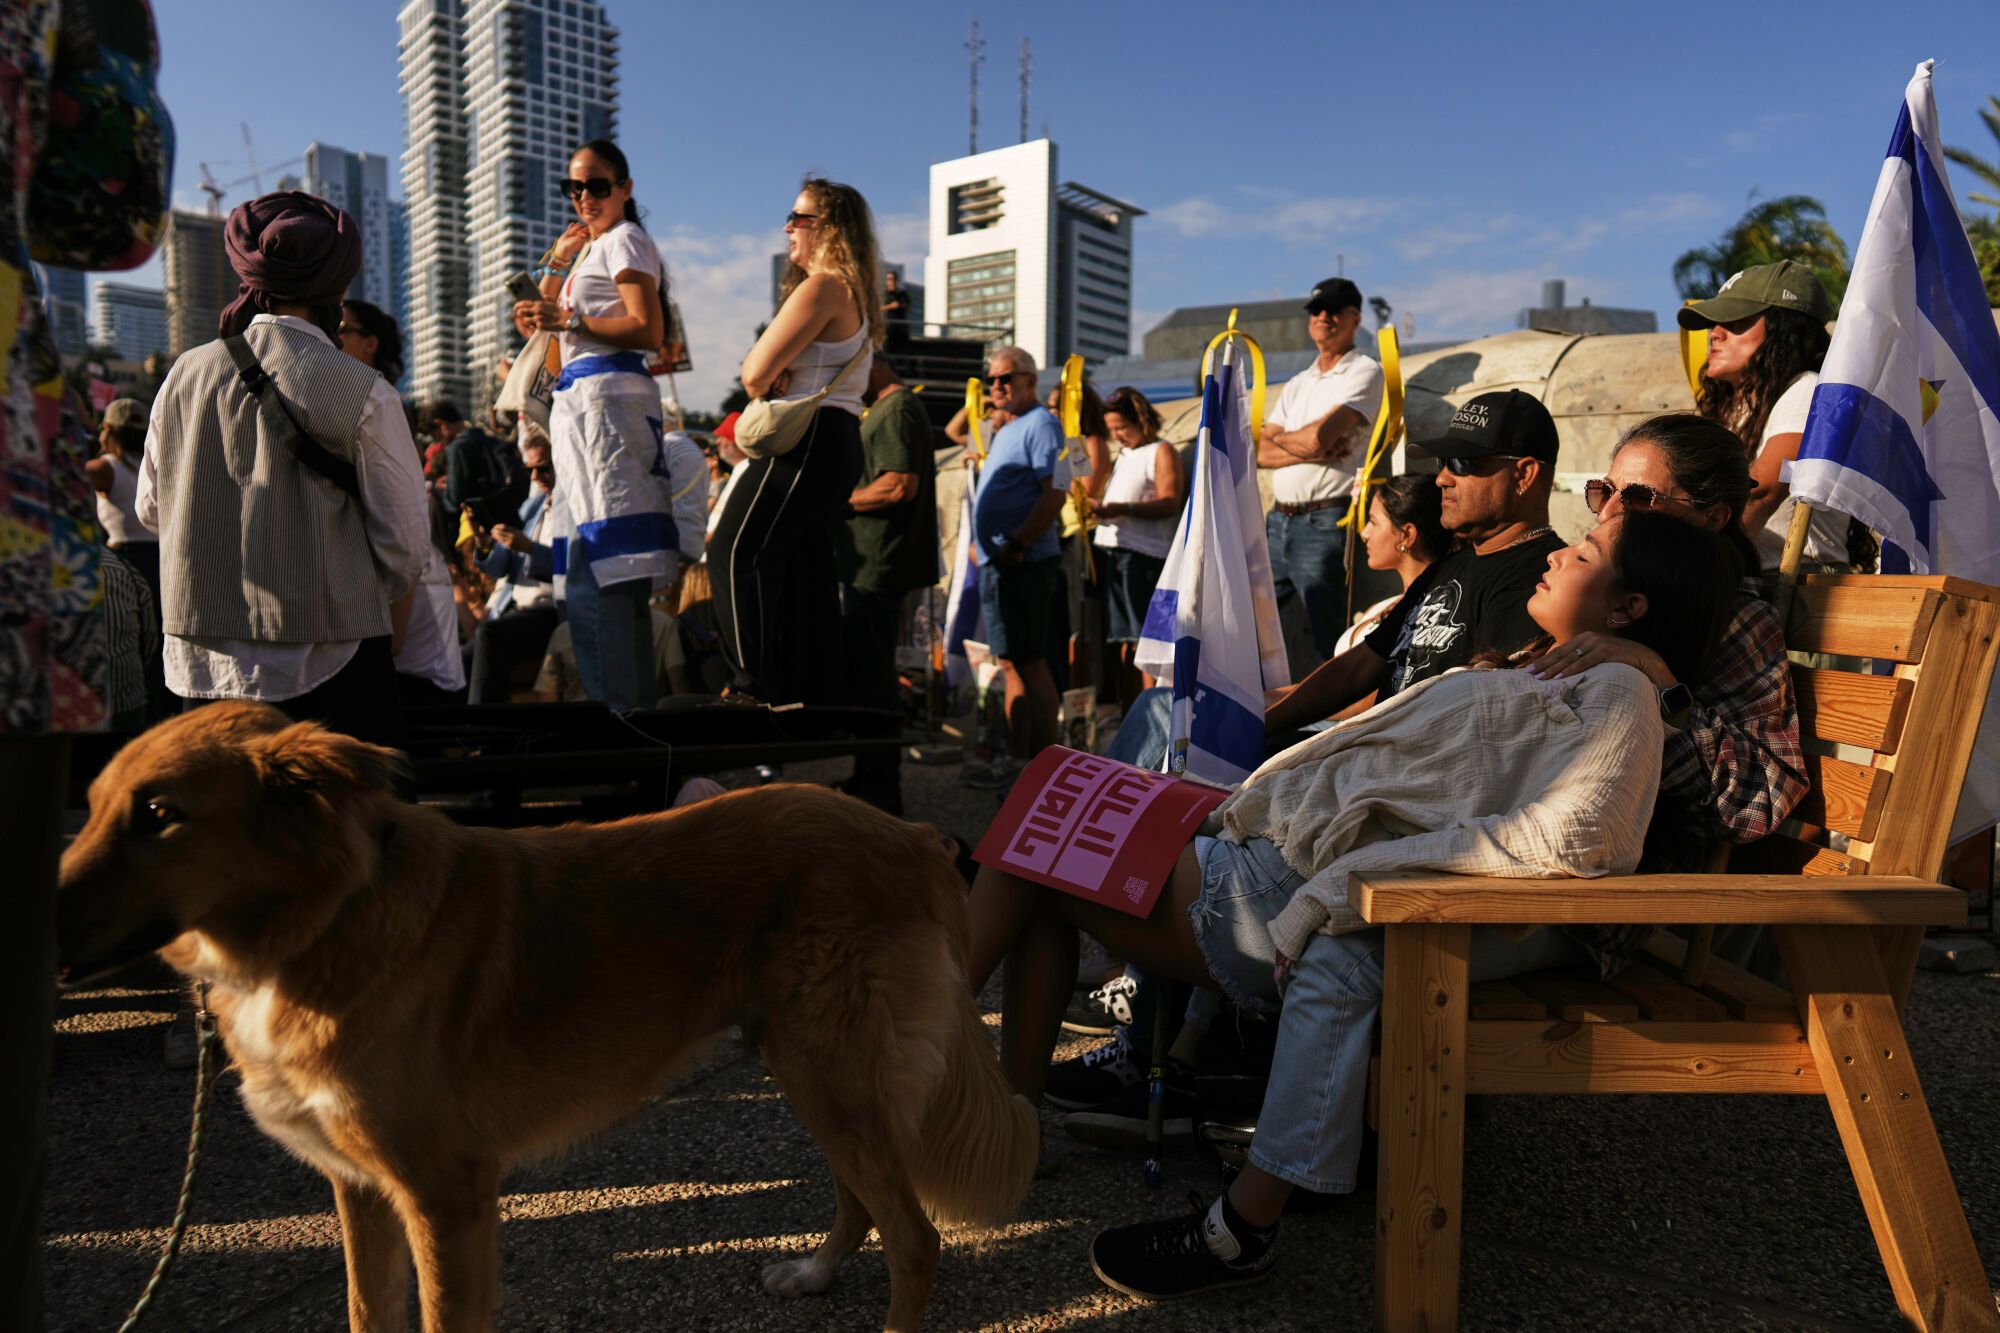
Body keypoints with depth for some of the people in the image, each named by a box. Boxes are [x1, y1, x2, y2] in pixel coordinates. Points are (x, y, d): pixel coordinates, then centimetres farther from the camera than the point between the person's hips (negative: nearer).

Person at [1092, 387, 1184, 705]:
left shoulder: (1161, 452, 1)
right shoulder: (1123, 456, 24)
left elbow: (1170, 503, -11)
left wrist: (1124, 509, -23)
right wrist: (1096, 506, 5)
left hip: (1144, 554, -7)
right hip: (1112, 551, 7)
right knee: (1125, 640, 7)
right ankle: (1128, 711, 9)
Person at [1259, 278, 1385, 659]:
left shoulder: (1365, 372, -2)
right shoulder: (1296, 385, 20)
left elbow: (1318, 436, -16)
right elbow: (1259, 453, 8)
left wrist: (1280, 439, 5)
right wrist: (1311, 452, -9)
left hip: (1323, 524, -7)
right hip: (1277, 520, 7)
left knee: (1333, 642, -4)